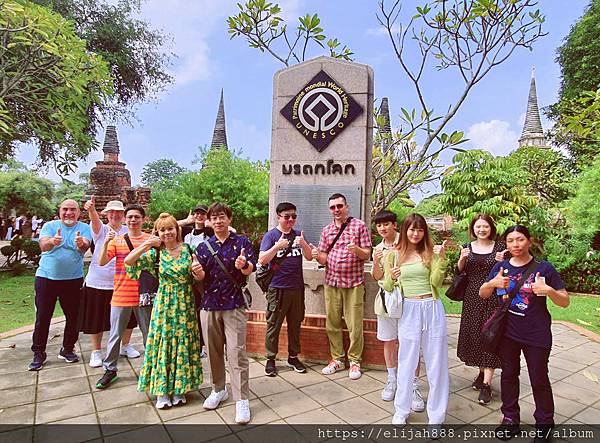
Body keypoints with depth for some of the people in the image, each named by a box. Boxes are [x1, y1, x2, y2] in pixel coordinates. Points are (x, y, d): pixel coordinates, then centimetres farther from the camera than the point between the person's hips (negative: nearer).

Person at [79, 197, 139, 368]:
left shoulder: (128, 231, 3)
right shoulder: (101, 229, -4)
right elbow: (95, 220, -26)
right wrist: (91, 209, -46)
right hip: (98, 283, -2)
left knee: (127, 317, 14)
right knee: (96, 319, 9)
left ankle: (126, 346, 34)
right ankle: (96, 351, 28)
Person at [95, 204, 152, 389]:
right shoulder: (117, 240, 3)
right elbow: (101, 262, -5)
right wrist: (106, 242, -18)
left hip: (143, 295, -1)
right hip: (121, 295, 1)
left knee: (148, 334, 11)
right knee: (115, 335, 12)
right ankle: (110, 370, 28)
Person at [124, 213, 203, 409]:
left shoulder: (188, 249, 0)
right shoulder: (156, 253, -1)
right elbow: (128, 262, -11)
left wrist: (198, 270, -17)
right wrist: (145, 246, -21)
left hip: (185, 304, 1)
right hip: (164, 304, 0)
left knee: (183, 343, 8)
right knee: (163, 342, 5)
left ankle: (179, 388, 24)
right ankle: (162, 390, 20)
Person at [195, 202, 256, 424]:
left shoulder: (242, 242, -1)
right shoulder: (204, 247, 8)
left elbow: (250, 270, -10)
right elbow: (201, 277, 5)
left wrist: (243, 265, -34)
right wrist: (198, 273, -19)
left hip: (234, 305, -3)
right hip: (209, 304, 4)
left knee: (237, 352, -4)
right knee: (214, 351, 14)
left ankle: (242, 400, 6)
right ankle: (218, 389, 34)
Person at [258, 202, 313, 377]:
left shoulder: (298, 235, 10)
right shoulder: (271, 235, -3)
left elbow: (309, 257, 5)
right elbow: (262, 260, -11)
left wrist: (303, 244, -14)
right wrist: (278, 246, -23)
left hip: (297, 288, 4)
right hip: (277, 288, -4)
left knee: (295, 324, 13)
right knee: (273, 325, 4)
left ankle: (293, 357, 27)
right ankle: (270, 359, 17)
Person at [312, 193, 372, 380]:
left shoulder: (359, 225, -1)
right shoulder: (326, 230, 10)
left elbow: (367, 254, -3)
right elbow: (324, 258, 9)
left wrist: (357, 250, -24)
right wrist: (317, 255, -13)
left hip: (354, 282, -4)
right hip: (331, 282, 4)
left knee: (355, 324, 1)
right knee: (332, 323, 9)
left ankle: (355, 361, 17)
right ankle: (337, 359, 24)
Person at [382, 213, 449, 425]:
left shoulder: (430, 252, 3)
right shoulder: (394, 255, 4)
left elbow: (436, 282, -7)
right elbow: (387, 287, 5)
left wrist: (441, 258, -15)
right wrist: (392, 277, -16)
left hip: (432, 309, 0)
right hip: (408, 310, 0)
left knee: (436, 362, 9)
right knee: (407, 362, 10)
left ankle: (436, 416, 25)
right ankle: (401, 411, 28)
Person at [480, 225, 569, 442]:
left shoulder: (544, 268, -8)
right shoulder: (501, 267, 1)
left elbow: (565, 302, -4)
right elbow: (483, 294, 6)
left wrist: (548, 290, -25)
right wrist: (493, 283, -15)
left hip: (536, 335, -3)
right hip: (507, 333, 3)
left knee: (539, 380, 10)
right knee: (508, 375, 16)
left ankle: (544, 424, 32)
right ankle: (510, 419, 33)